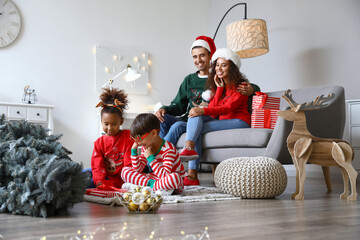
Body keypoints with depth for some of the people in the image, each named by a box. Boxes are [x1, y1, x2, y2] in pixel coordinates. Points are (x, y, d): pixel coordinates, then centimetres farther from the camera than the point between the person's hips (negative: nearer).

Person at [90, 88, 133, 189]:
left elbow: (130, 165, -5)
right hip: (105, 178, 2)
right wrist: (99, 182, -22)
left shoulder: (128, 136, 0)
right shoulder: (99, 142, 9)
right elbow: (97, 167, 0)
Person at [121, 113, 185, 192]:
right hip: (154, 178, 7)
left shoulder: (169, 149, -21)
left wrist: (150, 158, -26)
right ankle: (150, 183, -23)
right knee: (125, 171, -5)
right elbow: (138, 169, 4)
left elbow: (164, 175, -28)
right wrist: (134, 150, -5)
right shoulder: (145, 147, 2)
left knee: (175, 177, -44)